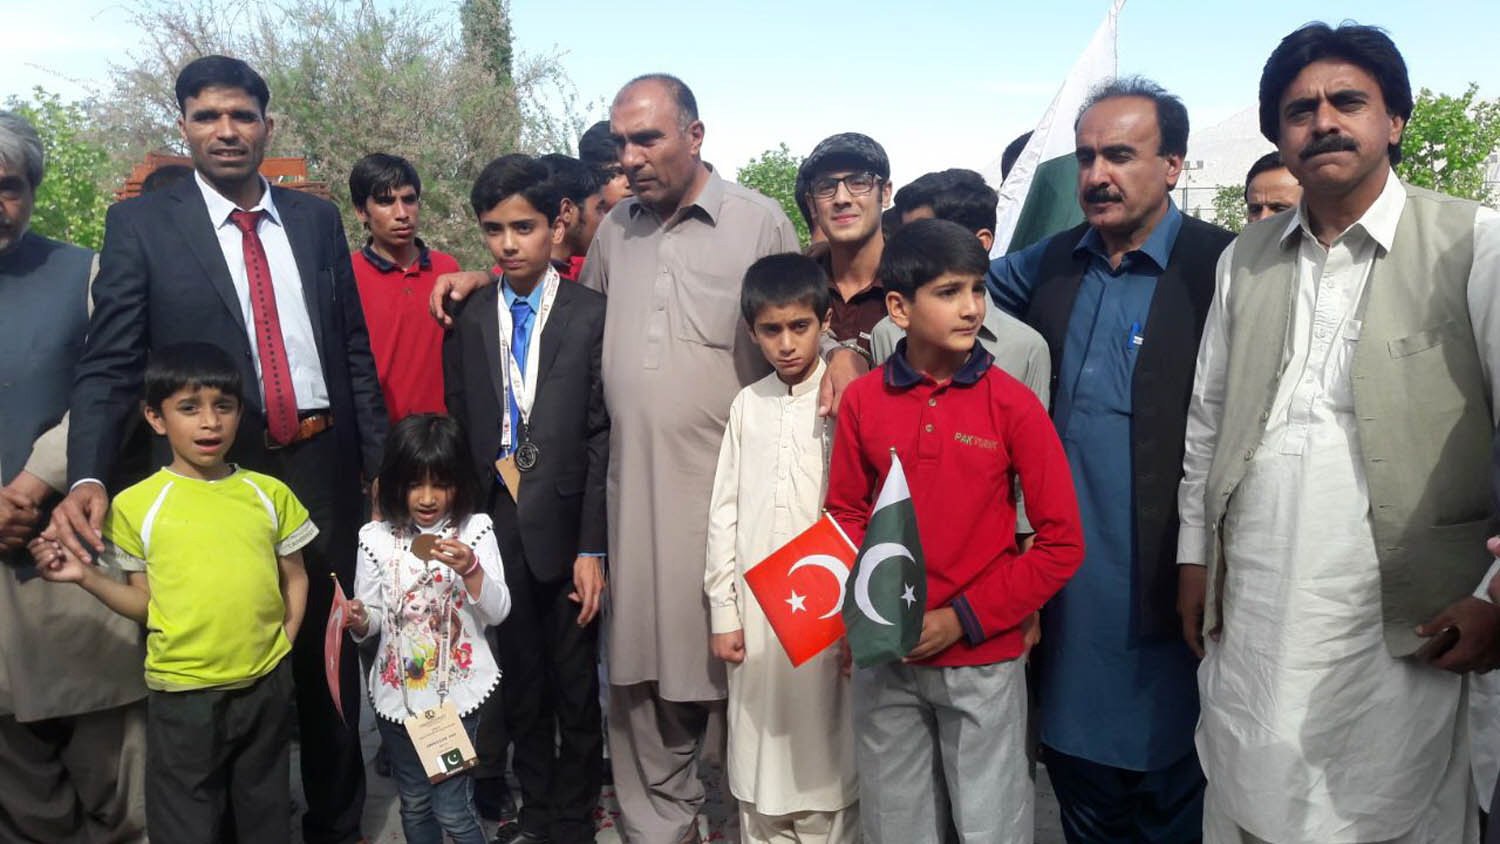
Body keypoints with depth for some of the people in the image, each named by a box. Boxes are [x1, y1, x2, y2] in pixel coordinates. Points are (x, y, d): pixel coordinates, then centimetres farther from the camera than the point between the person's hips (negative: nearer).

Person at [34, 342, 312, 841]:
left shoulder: (270, 494, 0)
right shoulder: (136, 505, -6)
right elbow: (145, 602, 0)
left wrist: (282, 646, -1)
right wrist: (88, 576, -15)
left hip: (266, 686, 2)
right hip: (183, 693, -2)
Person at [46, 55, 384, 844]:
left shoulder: (316, 218, 6)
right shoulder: (140, 223, -3)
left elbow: (354, 350, 8)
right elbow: (108, 365, -7)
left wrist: (380, 463, 6)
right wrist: (87, 478, -21)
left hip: (323, 463, 3)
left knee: (330, 650, 15)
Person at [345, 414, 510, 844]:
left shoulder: (475, 530, -6)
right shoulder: (377, 538, -1)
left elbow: (498, 611, -10)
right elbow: (373, 617, 5)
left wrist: (470, 569, -27)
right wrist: (359, 620, -18)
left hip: (457, 688, -3)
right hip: (397, 690, 3)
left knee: (452, 808, -2)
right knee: (414, 805, 17)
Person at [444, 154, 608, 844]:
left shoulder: (592, 314, -6)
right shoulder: (467, 319, 5)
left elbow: (602, 438, -7)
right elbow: (459, 431, 6)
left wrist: (592, 548, -10)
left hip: (565, 528, -3)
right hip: (495, 529, 3)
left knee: (575, 688, 9)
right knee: (520, 684, 15)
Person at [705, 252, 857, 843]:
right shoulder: (747, 405, 6)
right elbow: (724, 513, 7)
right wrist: (723, 612, 5)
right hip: (756, 610, 4)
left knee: (823, 756, 5)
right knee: (758, 754, 12)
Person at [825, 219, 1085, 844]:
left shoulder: (1012, 404, -9)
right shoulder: (861, 401, -3)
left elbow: (1062, 542, -8)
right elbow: (847, 516, 7)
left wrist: (964, 619, -12)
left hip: (983, 660, -2)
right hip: (885, 660, 2)